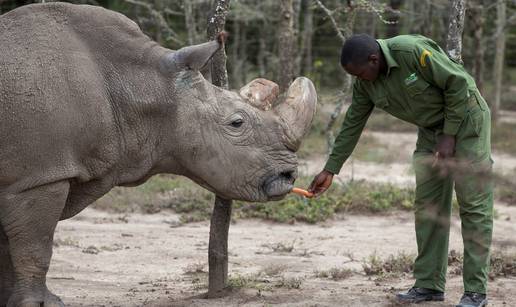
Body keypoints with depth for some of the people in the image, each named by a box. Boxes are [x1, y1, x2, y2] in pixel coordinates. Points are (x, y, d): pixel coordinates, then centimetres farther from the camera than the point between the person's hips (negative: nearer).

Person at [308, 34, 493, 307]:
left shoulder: (412, 51, -29)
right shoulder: (365, 84, -6)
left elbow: (458, 83, -22)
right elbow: (351, 126, 3)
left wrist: (449, 136, -18)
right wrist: (330, 170, 2)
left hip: (465, 119, -7)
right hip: (431, 128, 7)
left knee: (473, 204, -8)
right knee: (428, 205, 3)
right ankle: (429, 284, 8)